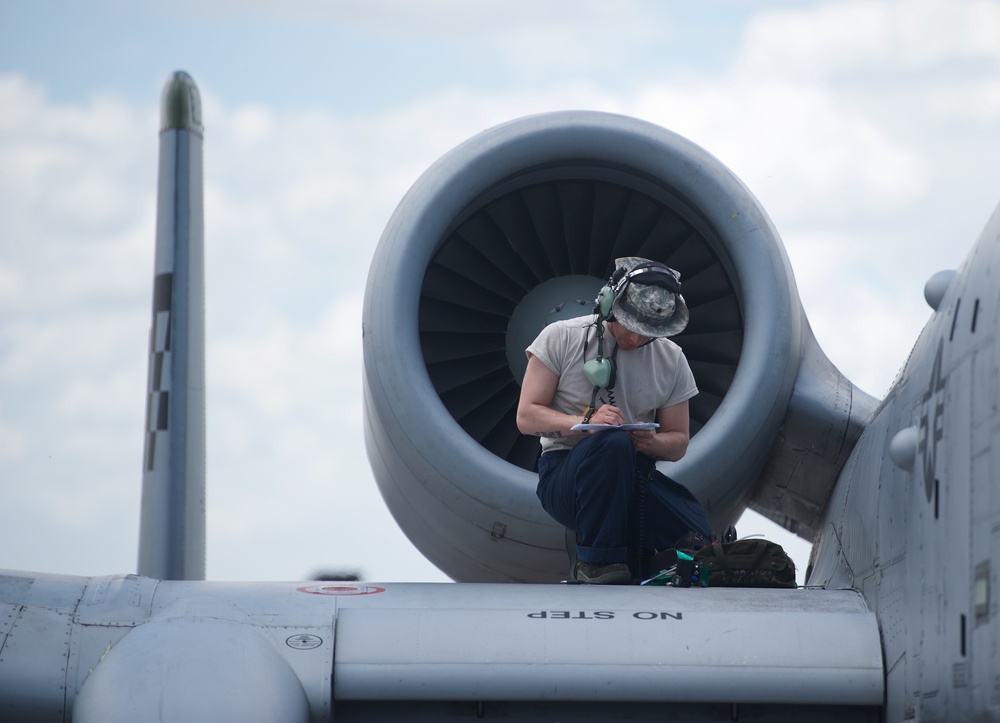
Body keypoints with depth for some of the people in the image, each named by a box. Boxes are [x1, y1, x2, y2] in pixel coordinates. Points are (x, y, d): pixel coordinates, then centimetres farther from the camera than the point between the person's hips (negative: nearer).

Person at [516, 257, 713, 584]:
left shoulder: (671, 360, 10)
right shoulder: (561, 338, -1)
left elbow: (678, 442, 13)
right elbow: (527, 417, -5)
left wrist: (653, 442, -13)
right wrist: (587, 420, -23)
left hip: (634, 475, 4)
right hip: (565, 469, -4)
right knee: (613, 443, -39)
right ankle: (597, 562, -26)